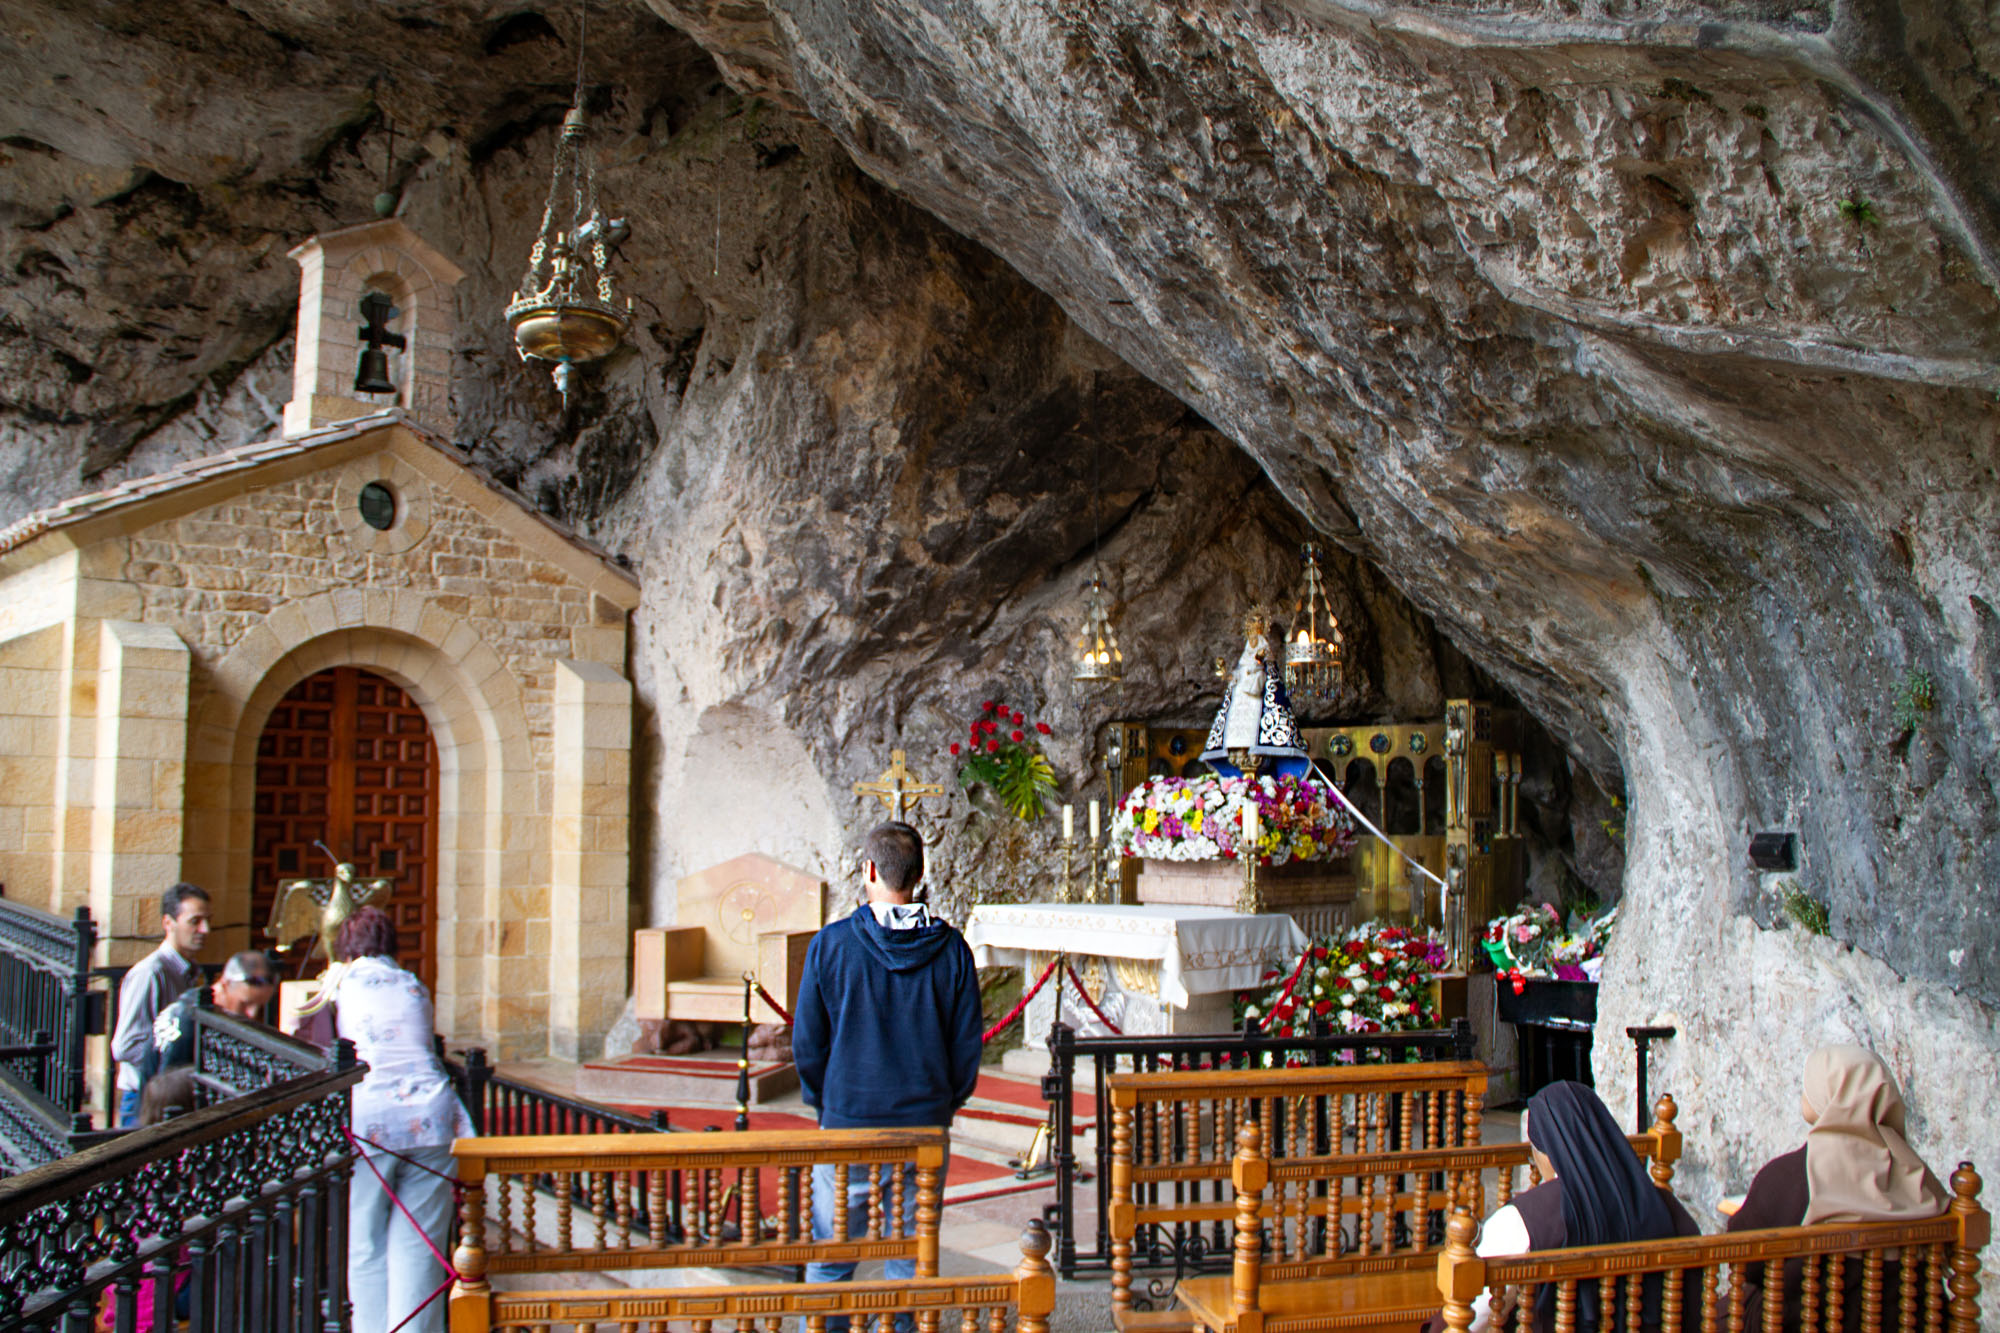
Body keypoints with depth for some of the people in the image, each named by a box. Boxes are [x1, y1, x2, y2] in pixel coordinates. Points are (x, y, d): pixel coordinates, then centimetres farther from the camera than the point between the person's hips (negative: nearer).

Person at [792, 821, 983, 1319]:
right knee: (910, 1263, 11)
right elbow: (968, 1045, 1)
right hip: (925, 1128, 2)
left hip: (847, 1127, -1)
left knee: (829, 1262, 10)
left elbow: (806, 1043, -2)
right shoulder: (950, 949, -4)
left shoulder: (831, 944, -8)